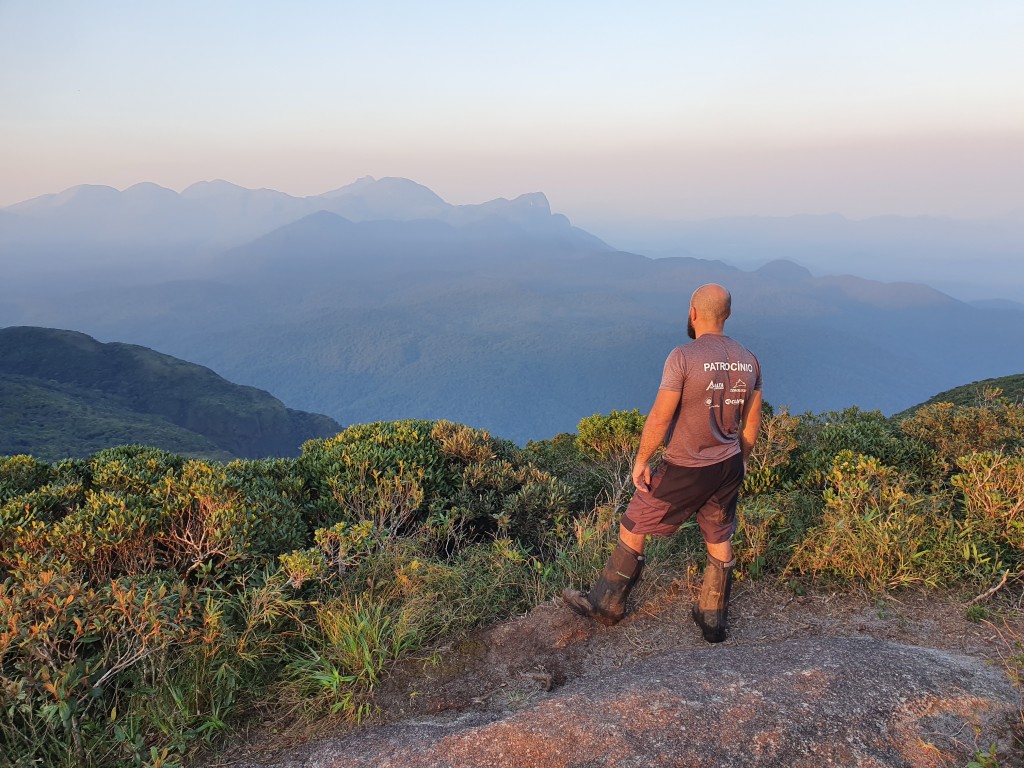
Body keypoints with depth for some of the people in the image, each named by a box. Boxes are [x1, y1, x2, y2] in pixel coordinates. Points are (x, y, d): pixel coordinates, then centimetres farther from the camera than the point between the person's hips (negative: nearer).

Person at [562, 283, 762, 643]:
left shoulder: (683, 357, -19)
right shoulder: (748, 360, 1)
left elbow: (659, 419, -19)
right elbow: (752, 421, 10)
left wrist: (641, 461, -7)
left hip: (684, 470, -6)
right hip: (728, 468, 6)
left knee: (632, 530, 10)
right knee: (719, 543, 19)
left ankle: (607, 604, 24)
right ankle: (713, 620, 33)